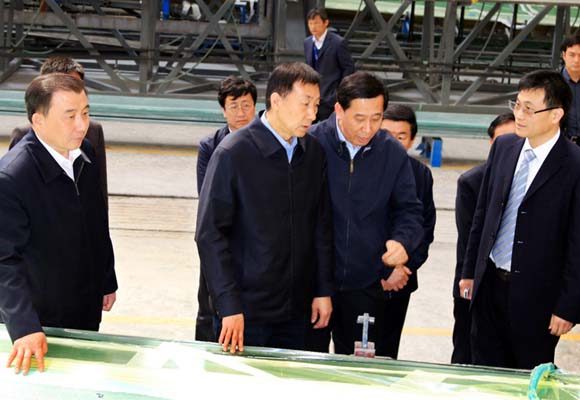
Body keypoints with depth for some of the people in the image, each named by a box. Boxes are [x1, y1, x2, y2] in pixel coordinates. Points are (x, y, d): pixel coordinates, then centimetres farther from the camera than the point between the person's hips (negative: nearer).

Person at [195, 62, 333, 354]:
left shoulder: (314, 153, 4)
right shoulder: (233, 153, -12)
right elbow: (209, 233, -13)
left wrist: (323, 290, 8)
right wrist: (229, 307, -17)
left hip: (297, 309, 5)